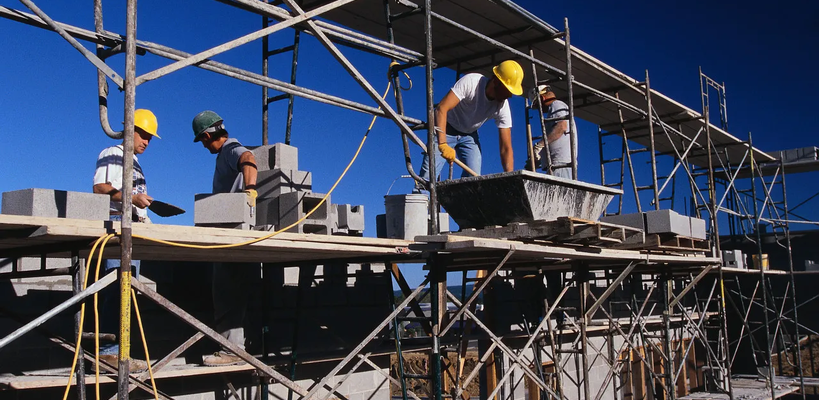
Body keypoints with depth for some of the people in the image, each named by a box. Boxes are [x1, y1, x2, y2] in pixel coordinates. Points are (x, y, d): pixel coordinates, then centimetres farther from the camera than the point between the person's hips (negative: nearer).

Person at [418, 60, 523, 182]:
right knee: (428, 176, -17)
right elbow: (441, 108, -36)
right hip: (445, 130, -4)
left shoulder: (503, 107, -19)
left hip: (469, 136, 4)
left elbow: (506, 149, -18)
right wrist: (443, 144, -48)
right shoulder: (470, 82, -30)